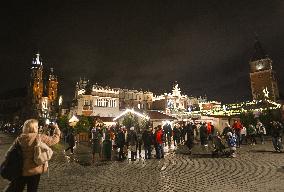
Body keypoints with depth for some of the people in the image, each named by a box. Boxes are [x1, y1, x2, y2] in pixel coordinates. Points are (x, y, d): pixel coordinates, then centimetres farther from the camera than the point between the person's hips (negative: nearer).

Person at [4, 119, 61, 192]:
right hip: (35, 170, -3)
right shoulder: (40, 138, -18)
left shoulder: (19, 138, -7)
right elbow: (55, 139, -7)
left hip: (20, 170, 3)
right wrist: (56, 128, 7)